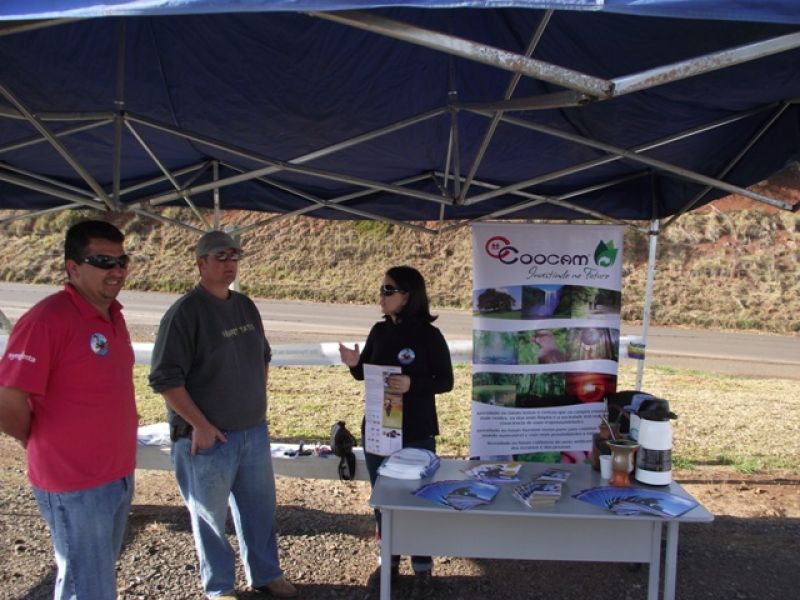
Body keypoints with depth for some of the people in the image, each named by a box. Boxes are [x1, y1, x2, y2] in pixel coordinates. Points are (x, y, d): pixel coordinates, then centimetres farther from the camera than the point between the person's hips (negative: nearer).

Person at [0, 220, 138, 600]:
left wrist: (113, 451, 11)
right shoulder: (46, 320, -22)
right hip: (75, 487, -8)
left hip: (120, 475, 8)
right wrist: (45, 446, -7)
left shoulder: (113, 315, 3)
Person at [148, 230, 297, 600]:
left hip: (254, 432, 7)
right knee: (210, 515, 11)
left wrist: (258, 400, 13)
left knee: (260, 508, 19)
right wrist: (200, 425, -17)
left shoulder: (245, 306, 6)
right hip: (208, 437, -6)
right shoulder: (185, 312, -15)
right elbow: (165, 379, -18)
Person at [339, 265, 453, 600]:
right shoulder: (379, 331, 1)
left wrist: (412, 385, -27)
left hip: (417, 434, -5)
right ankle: (389, 561, 36)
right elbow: (367, 374, 10)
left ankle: (423, 570, 26)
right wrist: (354, 365, -12)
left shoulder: (429, 336, -14)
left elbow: (446, 381, -10)